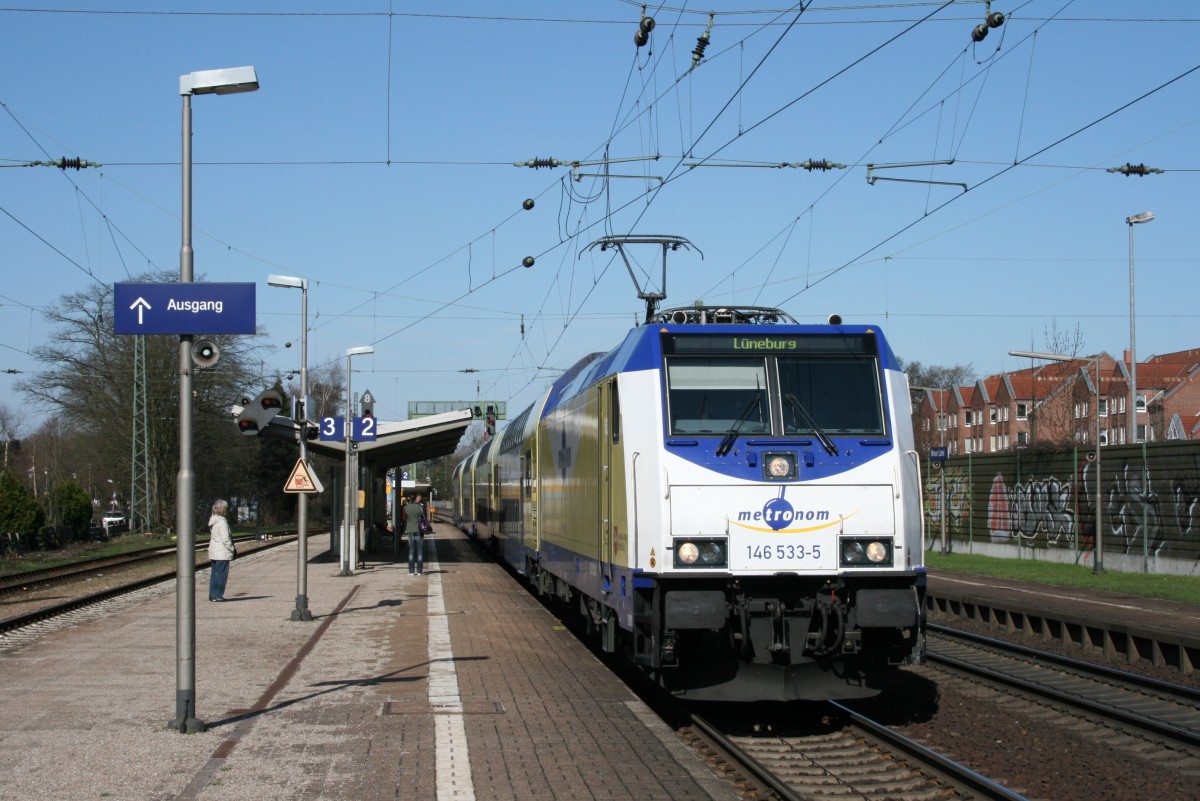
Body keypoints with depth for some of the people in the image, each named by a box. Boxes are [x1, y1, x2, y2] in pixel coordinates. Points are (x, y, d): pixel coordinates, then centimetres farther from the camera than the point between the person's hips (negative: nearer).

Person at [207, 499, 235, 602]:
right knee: (221, 574, -4)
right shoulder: (222, 522, -17)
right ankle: (217, 595, -3)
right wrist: (232, 549, -7)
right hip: (222, 553, -9)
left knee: (214, 573, 14)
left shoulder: (212, 521, 11)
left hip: (213, 551, 9)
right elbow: (225, 539, -19)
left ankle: (212, 595, 17)